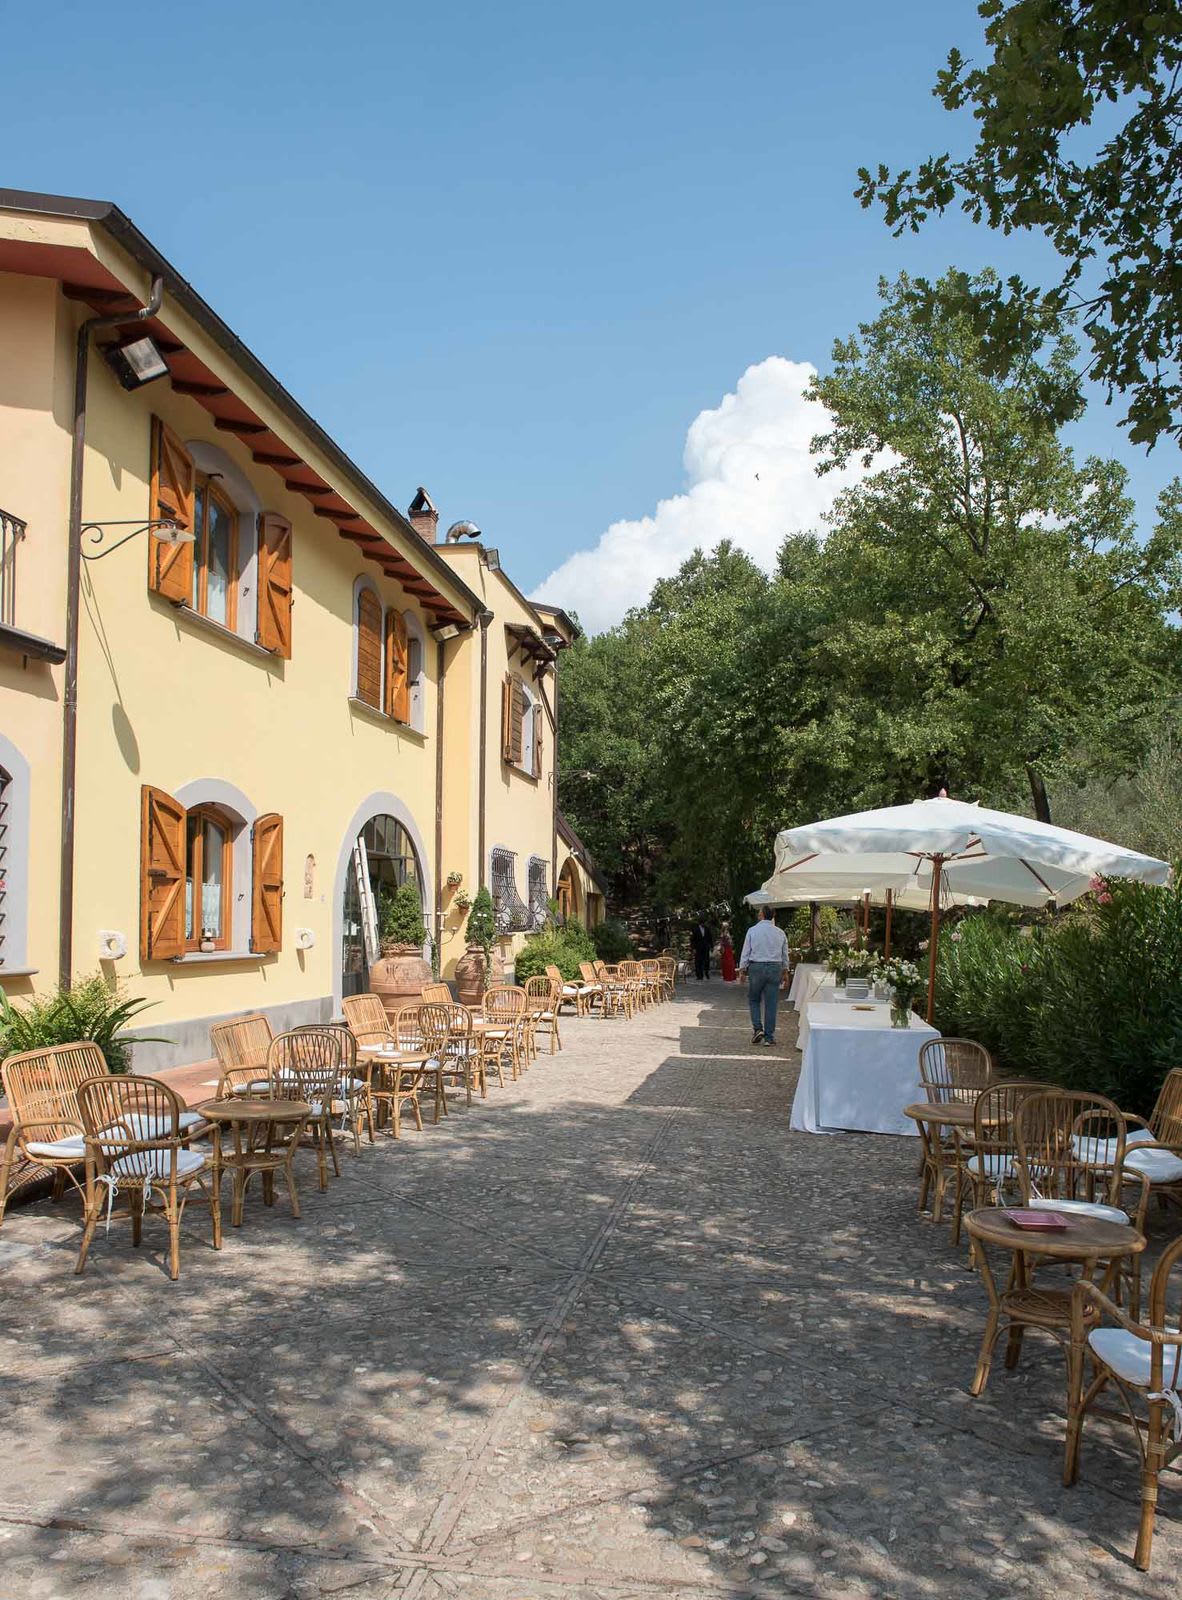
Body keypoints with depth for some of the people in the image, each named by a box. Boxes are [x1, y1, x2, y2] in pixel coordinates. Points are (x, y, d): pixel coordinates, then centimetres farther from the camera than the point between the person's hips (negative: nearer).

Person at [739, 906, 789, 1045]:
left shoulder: (752, 930, -4)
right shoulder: (780, 932, 5)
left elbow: (745, 952, -2)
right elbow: (785, 954, 12)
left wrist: (742, 970, 5)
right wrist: (785, 971, 22)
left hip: (756, 967, -2)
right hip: (775, 968, 2)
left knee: (753, 999, 15)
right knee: (771, 1003, 5)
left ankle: (757, 1028, -2)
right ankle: (769, 1037, 7)